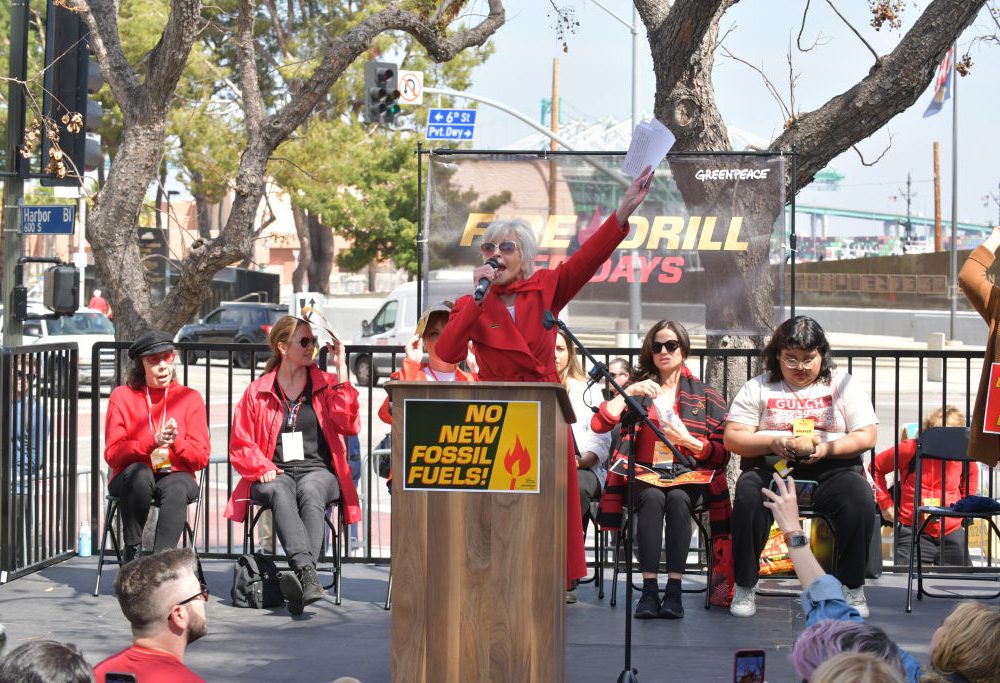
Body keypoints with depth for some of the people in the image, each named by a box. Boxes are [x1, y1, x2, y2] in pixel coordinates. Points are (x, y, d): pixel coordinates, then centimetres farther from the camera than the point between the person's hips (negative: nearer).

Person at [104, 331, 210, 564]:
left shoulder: (190, 398, 7)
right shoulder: (122, 397, 5)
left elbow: (202, 458, 2)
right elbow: (112, 454, -6)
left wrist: (175, 442, -19)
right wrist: (153, 442, -21)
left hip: (176, 475, 0)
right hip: (132, 480, 0)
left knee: (177, 488, -36)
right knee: (139, 473, -36)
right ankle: (132, 552, -22)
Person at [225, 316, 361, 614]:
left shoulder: (327, 385, 15)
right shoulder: (258, 391, 14)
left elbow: (349, 426, -3)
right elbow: (239, 445, 12)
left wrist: (341, 371, -2)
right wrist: (262, 468, -9)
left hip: (318, 470, 0)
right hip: (275, 474, 0)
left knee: (310, 493, -36)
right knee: (281, 494, -37)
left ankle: (301, 576, -52)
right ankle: (308, 575, -55)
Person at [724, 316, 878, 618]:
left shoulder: (842, 384, 13)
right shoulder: (758, 388, 14)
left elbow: (867, 435, 5)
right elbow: (732, 437, 5)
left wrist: (829, 448, -13)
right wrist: (772, 443, -13)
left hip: (831, 470, 0)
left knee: (860, 499, -31)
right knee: (748, 497, -33)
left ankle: (853, 588, -16)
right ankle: (744, 587, -20)